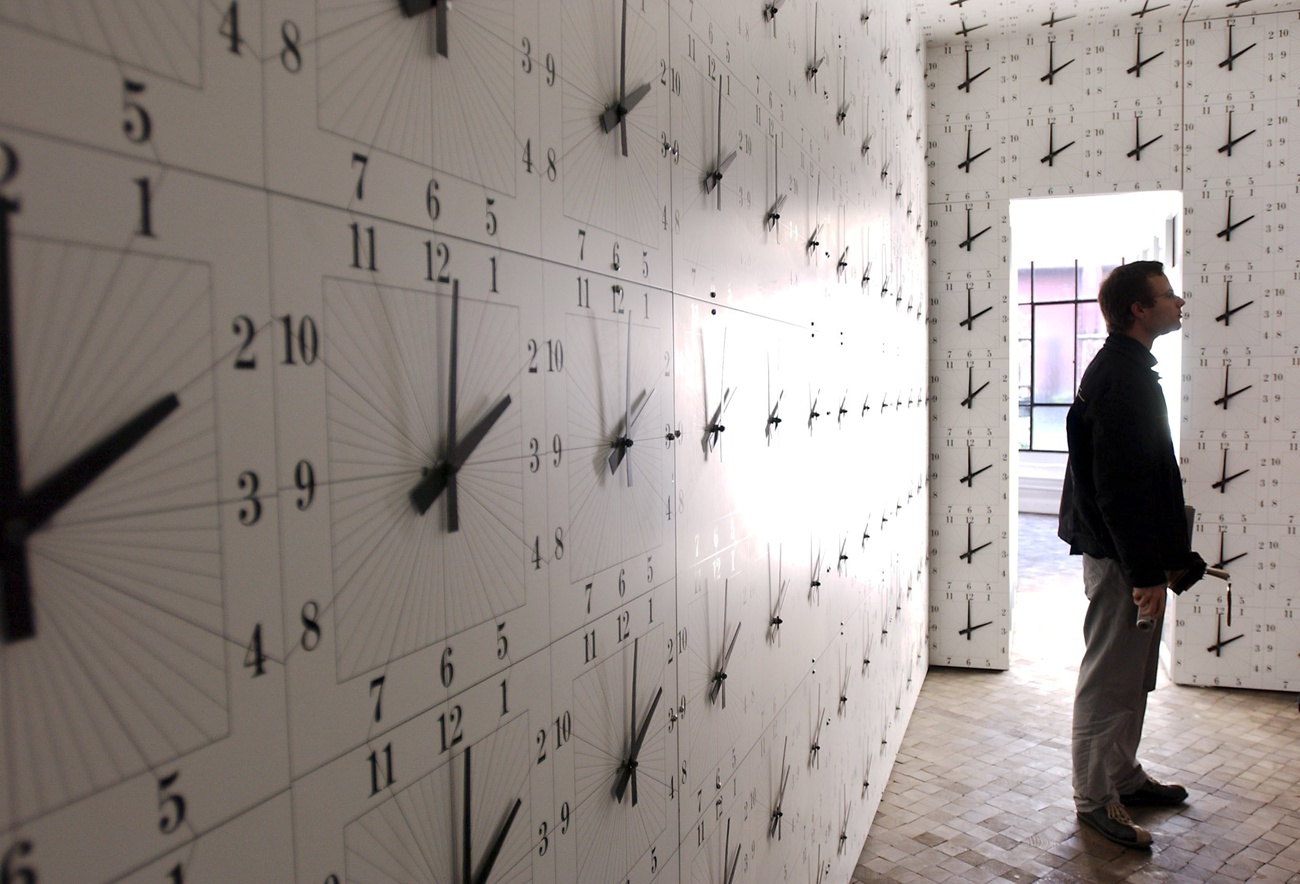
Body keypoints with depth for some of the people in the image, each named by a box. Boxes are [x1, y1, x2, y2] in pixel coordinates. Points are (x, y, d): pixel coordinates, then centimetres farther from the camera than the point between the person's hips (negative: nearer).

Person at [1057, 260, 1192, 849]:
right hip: (1119, 557, -11)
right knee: (1110, 679, 0)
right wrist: (1146, 572, -23)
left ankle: (1124, 777, 34)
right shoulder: (1121, 377, -19)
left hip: (1129, 554, 11)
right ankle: (1095, 798, 13)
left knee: (1133, 675, 20)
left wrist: (1167, 553, 20)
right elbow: (1119, 485, -24)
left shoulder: (1126, 369, 15)